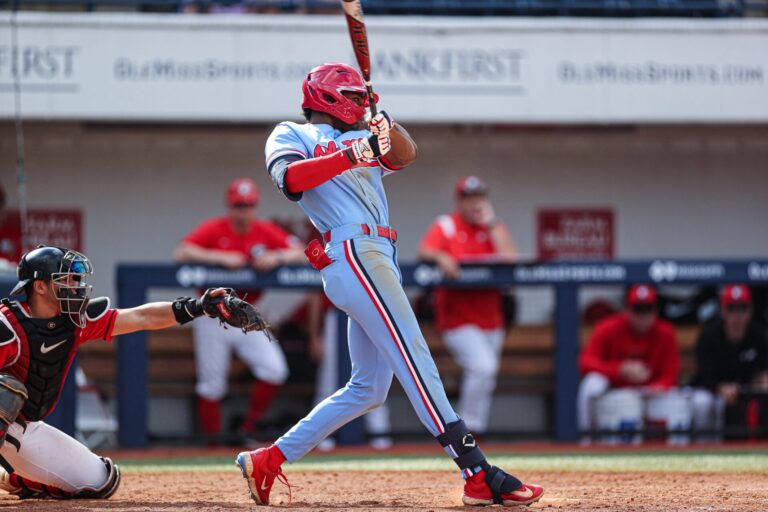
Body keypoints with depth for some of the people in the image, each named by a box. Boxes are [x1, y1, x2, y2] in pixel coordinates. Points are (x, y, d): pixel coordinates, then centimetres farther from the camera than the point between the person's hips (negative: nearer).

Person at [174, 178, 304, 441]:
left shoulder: (266, 232, 2)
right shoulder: (213, 229, -8)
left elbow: (300, 254, -4)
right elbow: (182, 253, -22)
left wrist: (277, 257, -25)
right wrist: (221, 257, -31)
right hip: (213, 318, -3)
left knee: (274, 370, -10)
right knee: (212, 384, 0)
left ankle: (249, 428, 5)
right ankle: (213, 440, 13)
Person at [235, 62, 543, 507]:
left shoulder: (363, 139, 28)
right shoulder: (291, 135, 7)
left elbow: (406, 154, 9)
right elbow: (290, 178, -14)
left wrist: (386, 127, -11)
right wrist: (349, 156, -25)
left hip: (379, 262, 9)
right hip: (353, 253, -9)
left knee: (368, 388, 10)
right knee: (415, 362, -15)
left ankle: (267, 460, 12)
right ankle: (479, 476, -22)